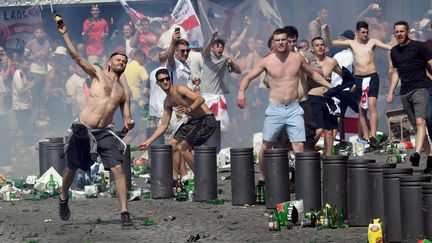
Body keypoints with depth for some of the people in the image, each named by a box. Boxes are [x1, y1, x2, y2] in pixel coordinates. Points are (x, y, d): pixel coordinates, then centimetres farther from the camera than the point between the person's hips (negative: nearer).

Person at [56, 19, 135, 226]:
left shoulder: (123, 92, 15)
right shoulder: (98, 73, 4)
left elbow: (126, 120, 16)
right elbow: (77, 58, -8)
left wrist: (128, 124, -10)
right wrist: (65, 35, -19)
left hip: (104, 133, 2)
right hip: (82, 130, -2)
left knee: (118, 169, -13)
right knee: (71, 168, 11)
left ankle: (124, 212, -10)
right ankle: (63, 198, 40)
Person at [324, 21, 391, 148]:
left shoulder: (372, 42, 2)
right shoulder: (351, 43, 7)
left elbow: (389, 47, -9)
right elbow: (331, 42, 6)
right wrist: (327, 31, -10)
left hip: (372, 77, -3)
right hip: (358, 79, 3)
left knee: (372, 106, -16)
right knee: (361, 110, 4)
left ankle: (373, 137, -23)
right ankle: (366, 138, 9)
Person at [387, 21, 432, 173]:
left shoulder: (419, 46, -2)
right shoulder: (394, 51, 15)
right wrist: (391, 92, 17)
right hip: (405, 92, 6)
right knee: (416, 126, 7)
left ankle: (417, 154, -36)